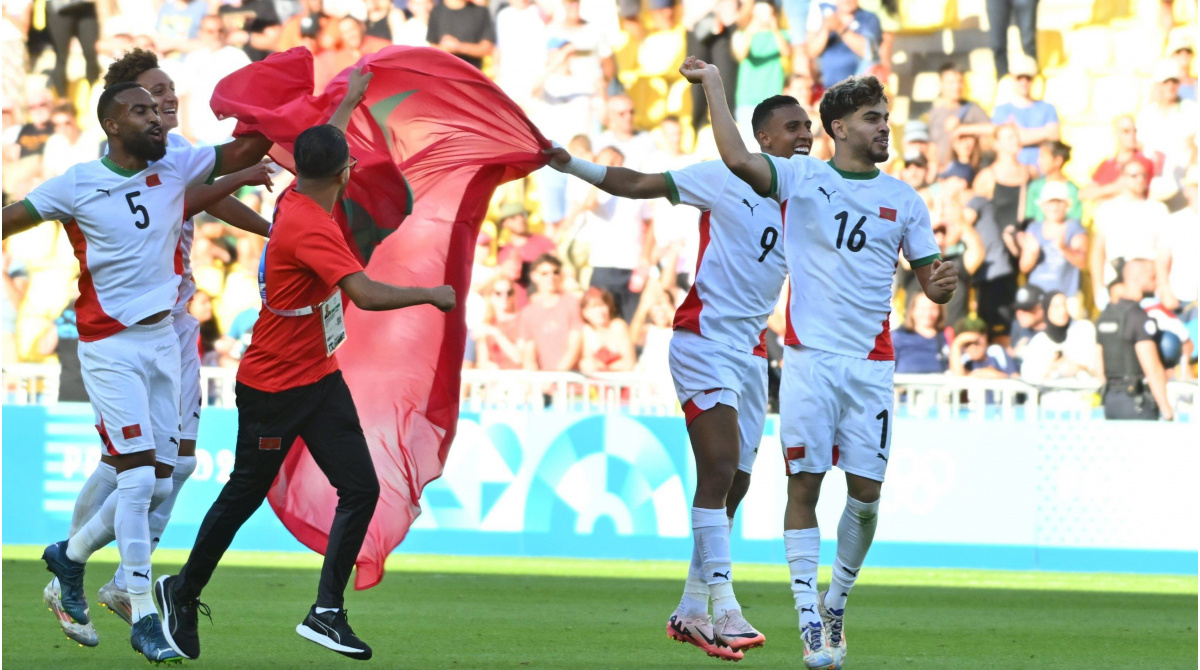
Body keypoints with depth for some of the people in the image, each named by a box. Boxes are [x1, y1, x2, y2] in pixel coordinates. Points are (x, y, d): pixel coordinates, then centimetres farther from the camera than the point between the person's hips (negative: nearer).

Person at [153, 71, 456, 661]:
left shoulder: (296, 198, 1)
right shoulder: (309, 228, -26)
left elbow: (320, 144, 24)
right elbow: (366, 295, -35)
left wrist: (350, 99, 38)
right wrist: (432, 295, -22)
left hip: (319, 380, 9)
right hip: (272, 388, -9)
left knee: (360, 489, -5)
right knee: (243, 497, 7)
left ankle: (327, 612, -5)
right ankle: (182, 593, 27)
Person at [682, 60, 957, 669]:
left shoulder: (903, 200, 10)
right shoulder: (801, 178, 3)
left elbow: (928, 279, 13)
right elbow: (737, 159, -14)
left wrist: (941, 286, -11)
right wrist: (713, 84, -13)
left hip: (871, 365, 2)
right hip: (808, 358, -2)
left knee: (866, 492, -1)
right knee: (803, 483, -6)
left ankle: (837, 603, 19)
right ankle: (810, 621, -3)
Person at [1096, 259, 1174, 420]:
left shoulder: (1105, 315, 11)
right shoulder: (1139, 318, -15)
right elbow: (1153, 370, -19)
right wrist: (1167, 411, -15)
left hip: (1111, 399, 8)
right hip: (1137, 401, -8)